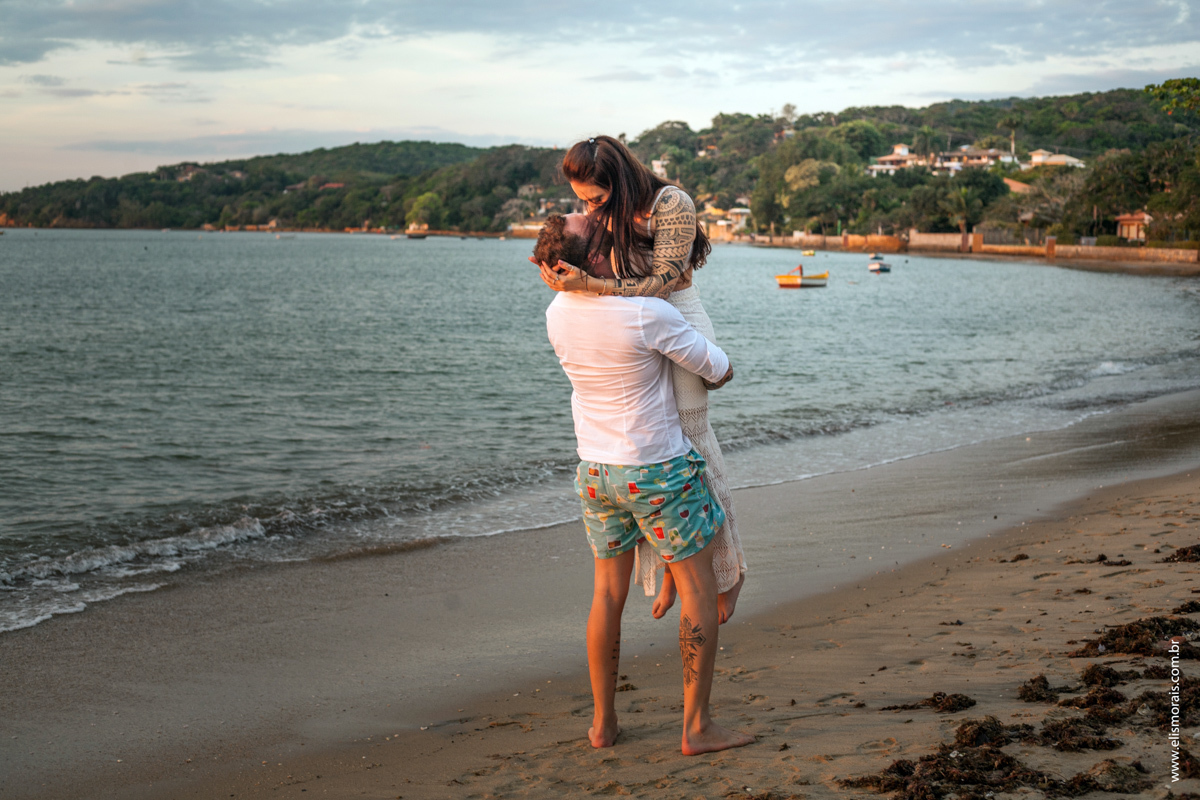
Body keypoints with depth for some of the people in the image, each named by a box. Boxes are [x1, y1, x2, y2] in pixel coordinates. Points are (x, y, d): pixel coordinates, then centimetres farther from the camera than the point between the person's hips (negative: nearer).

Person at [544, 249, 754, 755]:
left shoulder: (558, 314, -4)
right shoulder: (650, 314, -23)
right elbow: (722, 371, -9)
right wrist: (711, 373, 14)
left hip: (596, 469, 6)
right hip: (657, 472, -6)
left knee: (608, 591, 16)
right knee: (698, 589, 5)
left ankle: (603, 721, 23)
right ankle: (696, 727, 6)